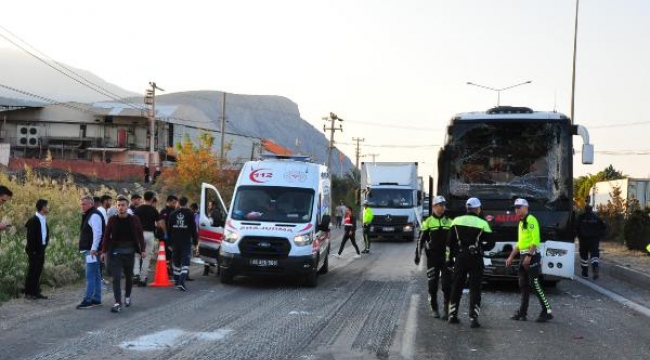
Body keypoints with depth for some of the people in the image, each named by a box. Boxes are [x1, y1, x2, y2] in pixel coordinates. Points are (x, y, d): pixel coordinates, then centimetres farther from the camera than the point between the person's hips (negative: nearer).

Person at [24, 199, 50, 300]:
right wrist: (32, 251, -17)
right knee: (32, 271, -4)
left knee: (38, 272, 9)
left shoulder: (44, 219, 12)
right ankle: (28, 293, 1)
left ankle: (36, 292, 14)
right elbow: (30, 236, -16)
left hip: (41, 249, 8)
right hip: (34, 250, -8)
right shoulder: (33, 220, -13)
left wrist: (45, 244, 9)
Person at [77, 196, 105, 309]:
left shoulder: (94, 215, -14)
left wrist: (94, 249, -26)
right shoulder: (88, 215, 19)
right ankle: (96, 299, 18)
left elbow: (97, 233, -23)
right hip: (89, 250, 11)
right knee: (96, 275, 13)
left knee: (90, 276, -10)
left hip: (92, 250, -11)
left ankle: (88, 300, -10)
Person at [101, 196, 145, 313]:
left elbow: (140, 236, 2)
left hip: (129, 252, 1)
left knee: (129, 276, 15)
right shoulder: (112, 220, -1)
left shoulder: (134, 219, -2)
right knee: (116, 278, -9)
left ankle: (127, 296, 39)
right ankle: (118, 303, -11)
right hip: (115, 252, -1)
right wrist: (104, 251, -4)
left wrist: (143, 249, -6)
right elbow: (107, 236, 1)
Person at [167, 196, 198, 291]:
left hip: (175, 242, 4)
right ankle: (181, 282, -22)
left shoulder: (173, 214, 7)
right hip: (186, 242, -4)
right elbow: (193, 229, -4)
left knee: (176, 261, 17)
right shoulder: (190, 214, -5)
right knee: (185, 262, -6)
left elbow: (169, 229, 11)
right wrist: (195, 241, 4)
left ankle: (176, 281, 27)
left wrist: (170, 241, 19)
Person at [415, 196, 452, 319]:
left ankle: (446, 309, 2)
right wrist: (418, 254, -1)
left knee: (447, 284, -4)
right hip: (432, 257, -1)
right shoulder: (428, 222, 2)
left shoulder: (449, 221, 10)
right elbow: (421, 240, 4)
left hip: (446, 257, 1)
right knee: (433, 284, 4)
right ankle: (434, 309, 16)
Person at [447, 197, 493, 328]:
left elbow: (450, 242, 5)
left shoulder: (456, 221, 3)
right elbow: (490, 244, -3)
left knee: (456, 287, 14)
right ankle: (473, 319, -4)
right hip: (475, 259, -3)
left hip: (460, 258, 3)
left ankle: (452, 315, 19)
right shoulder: (482, 224, -6)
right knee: (475, 288, 1)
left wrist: (450, 258, 13)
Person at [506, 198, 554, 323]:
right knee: (523, 285, 11)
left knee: (535, 285, -10)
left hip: (532, 256, -10)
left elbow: (535, 240, -19)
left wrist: (529, 256, -24)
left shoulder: (531, 220, -11)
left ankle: (547, 312, -4)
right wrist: (511, 256, 22)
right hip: (523, 256, 10)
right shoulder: (521, 222, 18)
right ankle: (522, 312, 15)